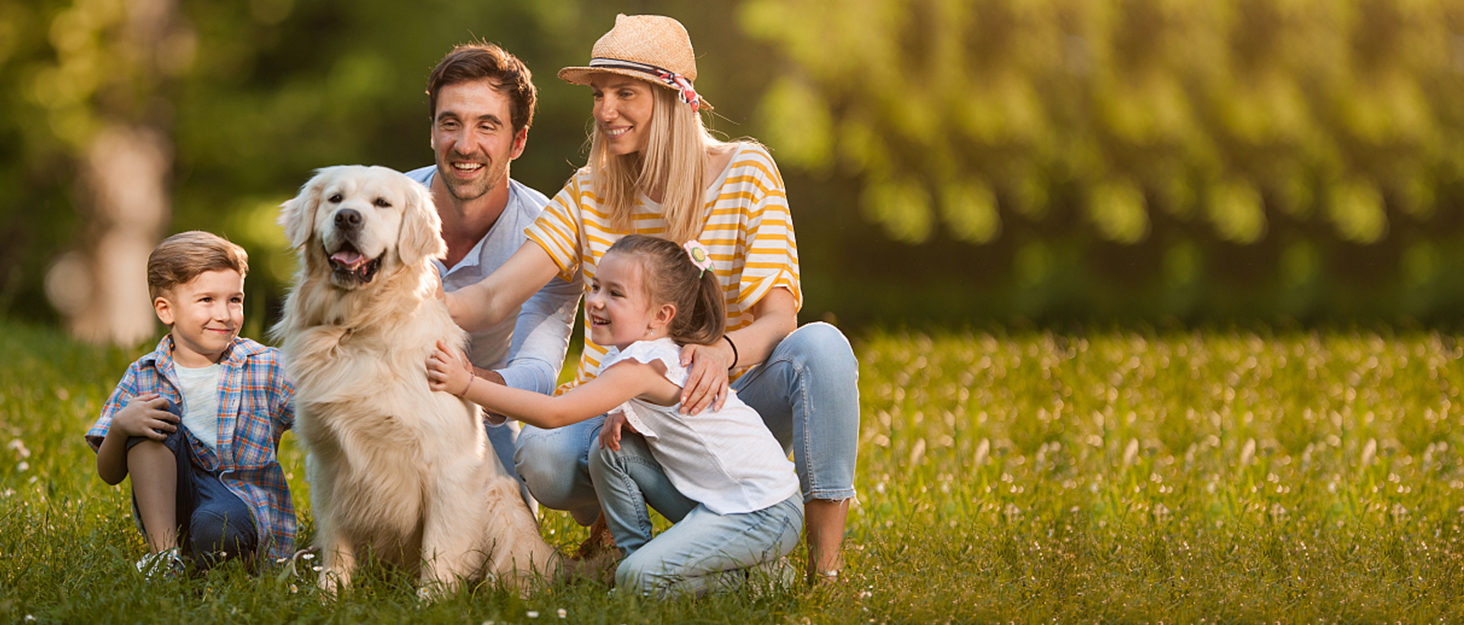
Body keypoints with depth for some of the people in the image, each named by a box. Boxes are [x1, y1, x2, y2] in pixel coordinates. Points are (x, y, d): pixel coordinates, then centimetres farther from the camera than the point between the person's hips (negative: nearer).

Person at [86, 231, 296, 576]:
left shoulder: (268, 369, 1)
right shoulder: (143, 377, 6)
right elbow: (109, 474, 7)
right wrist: (119, 427, -14)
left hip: (245, 500, -4)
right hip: (169, 509, 4)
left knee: (215, 529, -39)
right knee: (155, 415, -18)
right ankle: (163, 551, -21)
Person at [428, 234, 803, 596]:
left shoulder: (642, 367, -22)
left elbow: (554, 413, -27)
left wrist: (467, 386, -28)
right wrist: (622, 418, -3)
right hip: (714, 501, 9)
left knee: (639, 579, -22)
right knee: (609, 454, 0)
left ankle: (729, 579, 2)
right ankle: (636, 554, 9)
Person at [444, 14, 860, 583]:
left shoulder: (745, 170, -4)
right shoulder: (589, 195, 3)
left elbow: (777, 319, -13)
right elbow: (493, 298, -7)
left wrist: (724, 350, -37)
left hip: (725, 397, -1)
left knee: (820, 345, -32)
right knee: (541, 457, -34)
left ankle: (825, 563, -21)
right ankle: (605, 521, 4)